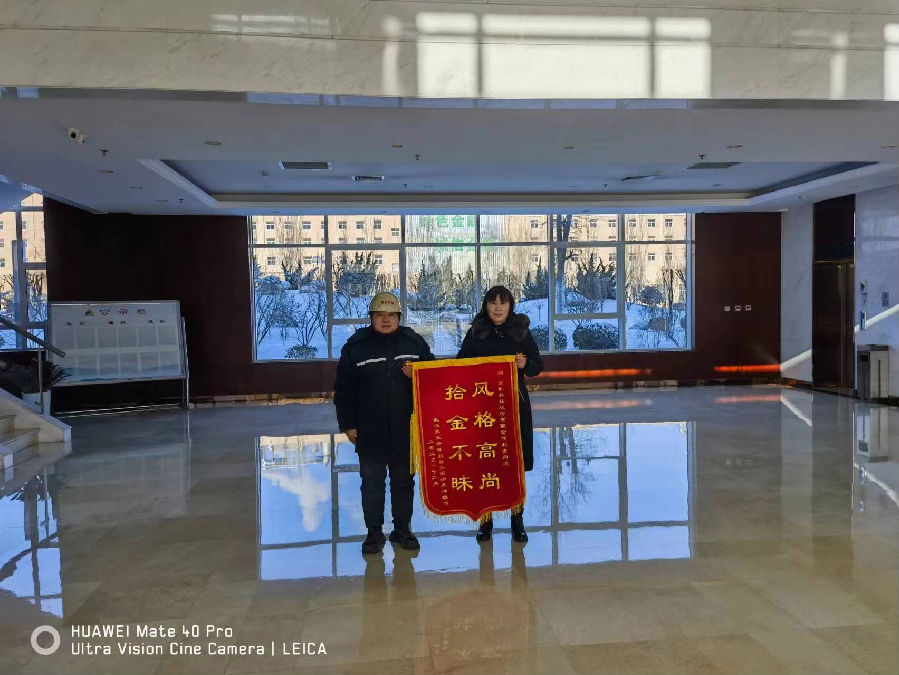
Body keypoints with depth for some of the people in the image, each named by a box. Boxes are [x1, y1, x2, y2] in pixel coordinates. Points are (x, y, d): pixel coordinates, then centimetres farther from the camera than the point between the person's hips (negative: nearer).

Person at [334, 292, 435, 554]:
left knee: (404, 481, 14)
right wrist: (348, 424, -2)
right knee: (372, 483, 8)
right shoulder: (356, 346, -3)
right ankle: (374, 531, 23)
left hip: (406, 430, 2)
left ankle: (402, 528, 29)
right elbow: (343, 390, 0)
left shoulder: (414, 342, 2)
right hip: (369, 432, -1)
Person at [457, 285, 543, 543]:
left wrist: (526, 364, -15)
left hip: (516, 404, 0)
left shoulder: (521, 331, 4)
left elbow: (538, 365, 6)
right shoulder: (475, 333, 4)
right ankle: (485, 520, 18)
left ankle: (517, 520, 18)